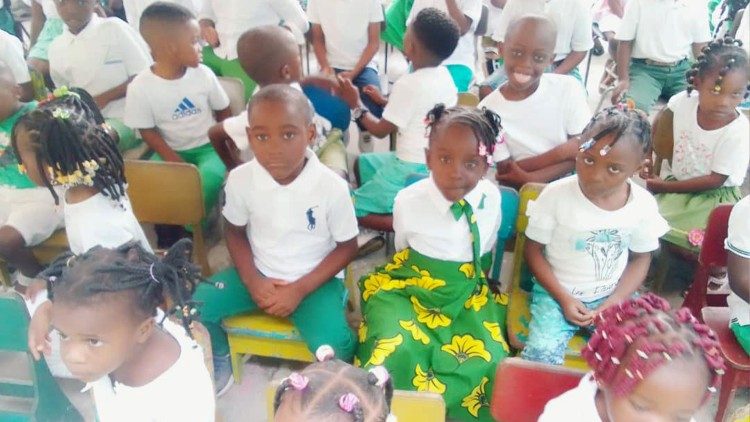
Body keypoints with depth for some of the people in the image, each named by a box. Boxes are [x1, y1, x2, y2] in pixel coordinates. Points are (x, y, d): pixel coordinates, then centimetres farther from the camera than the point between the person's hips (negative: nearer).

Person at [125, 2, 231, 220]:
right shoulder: (140, 87, -12)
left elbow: (223, 111, 7)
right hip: (171, 151, 0)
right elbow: (147, 131, -7)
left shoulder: (203, 74, -7)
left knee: (210, 178, -31)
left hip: (208, 147, 0)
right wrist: (175, 160, -17)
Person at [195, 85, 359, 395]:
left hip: (314, 279, -3)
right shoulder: (240, 179, -13)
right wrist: (252, 280, -11)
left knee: (334, 347, -27)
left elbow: (347, 247, -10)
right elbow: (234, 231, 4)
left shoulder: (332, 187, -21)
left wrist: (300, 289, -18)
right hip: (259, 274, 4)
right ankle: (220, 361, 21)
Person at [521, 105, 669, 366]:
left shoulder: (643, 205, -8)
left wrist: (614, 303, -10)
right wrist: (563, 298, -14)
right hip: (557, 293, -2)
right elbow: (533, 250, -7)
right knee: (542, 352, -24)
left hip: (612, 296, 3)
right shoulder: (555, 195, -16)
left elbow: (640, 259, 4)